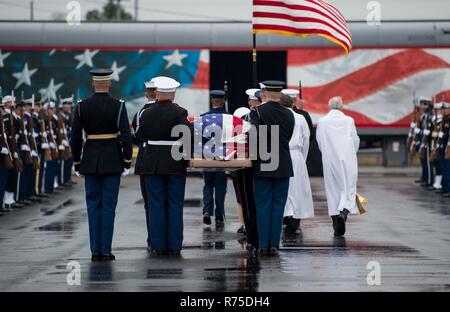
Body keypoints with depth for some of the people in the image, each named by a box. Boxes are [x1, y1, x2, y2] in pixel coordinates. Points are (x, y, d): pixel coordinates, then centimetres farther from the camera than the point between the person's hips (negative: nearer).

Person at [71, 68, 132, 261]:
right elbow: (126, 135, -11)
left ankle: (95, 250, 5)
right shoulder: (118, 106, -6)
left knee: (93, 205, 8)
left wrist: (77, 163, 8)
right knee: (108, 206, 1)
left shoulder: (82, 106, -1)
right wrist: (127, 162, -4)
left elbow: (75, 137, -1)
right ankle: (105, 250, -1)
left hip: (90, 160, 2)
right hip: (112, 160, -2)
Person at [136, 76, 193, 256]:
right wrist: (187, 155, -3)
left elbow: (141, 136, 11)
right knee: (175, 206, 4)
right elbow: (189, 135, -18)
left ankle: (157, 245, 7)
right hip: (176, 164, -2)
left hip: (153, 164, 2)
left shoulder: (147, 113, 0)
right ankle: (174, 246, 4)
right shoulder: (179, 113, -10)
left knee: (156, 205, 7)